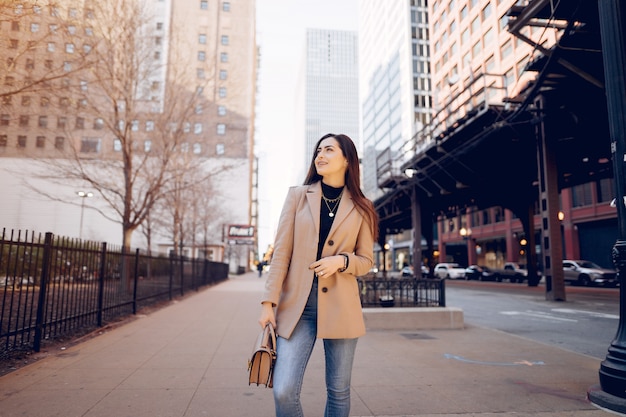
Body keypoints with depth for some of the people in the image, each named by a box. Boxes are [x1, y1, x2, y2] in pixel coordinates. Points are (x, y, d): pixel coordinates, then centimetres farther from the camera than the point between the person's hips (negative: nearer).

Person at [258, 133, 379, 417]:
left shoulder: (360, 208, 5)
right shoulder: (297, 196, 6)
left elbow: (366, 261, 9)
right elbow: (281, 252, 1)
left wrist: (341, 261, -13)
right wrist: (269, 301, -5)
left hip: (340, 307, 0)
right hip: (297, 305, 0)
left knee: (339, 391, 10)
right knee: (284, 391, -7)